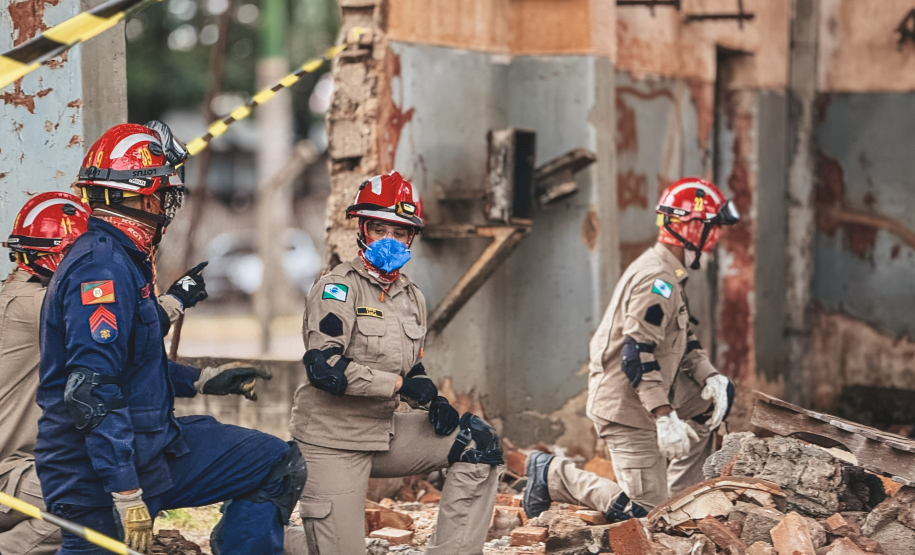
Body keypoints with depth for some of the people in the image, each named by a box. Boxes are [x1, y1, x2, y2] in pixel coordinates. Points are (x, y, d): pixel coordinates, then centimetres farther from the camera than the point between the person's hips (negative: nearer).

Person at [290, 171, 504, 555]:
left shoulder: (412, 298, 13)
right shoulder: (338, 288, -11)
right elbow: (324, 368, -23)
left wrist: (433, 400, 0)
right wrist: (399, 384, -21)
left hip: (385, 433, 7)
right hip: (333, 441, -7)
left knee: (479, 444, -5)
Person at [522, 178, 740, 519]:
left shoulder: (669, 278, 14)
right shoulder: (656, 281, -21)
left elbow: (683, 343, 17)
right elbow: (638, 356, -27)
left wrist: (710, 377, -1)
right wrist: (664, 416, -30)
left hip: (644, 397, 10)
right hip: (626, 409, -10)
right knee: (644, 510, -8)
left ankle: (681, 496, 13)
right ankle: (554, 475, 3)